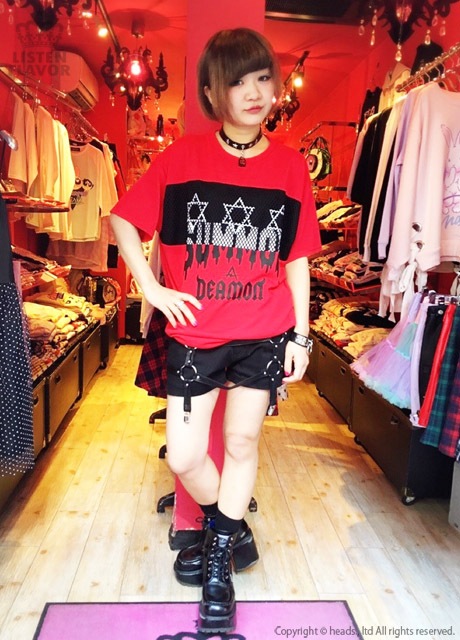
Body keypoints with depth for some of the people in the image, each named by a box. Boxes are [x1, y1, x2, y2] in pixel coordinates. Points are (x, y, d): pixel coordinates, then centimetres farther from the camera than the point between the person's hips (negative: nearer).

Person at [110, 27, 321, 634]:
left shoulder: (291, 166, 0)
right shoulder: (183, 156, -3)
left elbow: (296, 259, 3)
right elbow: (123, 221, 4)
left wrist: (300, 335, 1)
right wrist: (153, 290, -5)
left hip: (265, 334, 1)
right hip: (196, 333, 0)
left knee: (243, 443, 11)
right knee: (184, 458, 3)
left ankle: (219, 563, 34)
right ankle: (228, 527, 37)